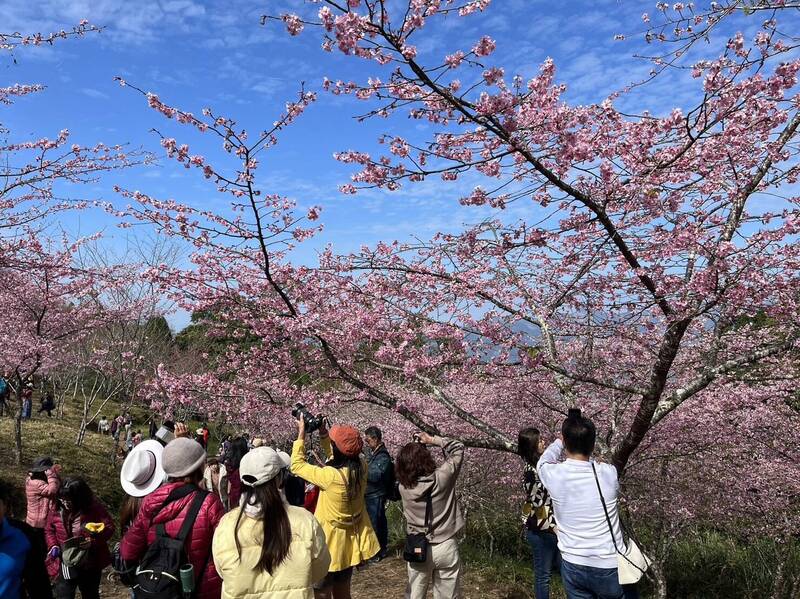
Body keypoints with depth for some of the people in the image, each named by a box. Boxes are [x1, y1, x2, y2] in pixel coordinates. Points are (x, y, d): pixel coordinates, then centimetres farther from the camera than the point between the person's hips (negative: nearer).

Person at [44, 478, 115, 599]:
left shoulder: (94, 508, -15)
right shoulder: (56, 510, -6)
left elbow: (109, 526, -11)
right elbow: (49, 530, 10)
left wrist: (93, 541, -25)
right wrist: (53, 546, -7)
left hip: (90, 565, -1)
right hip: (65, 565, 1)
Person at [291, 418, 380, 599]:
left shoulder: (331, 476, -31)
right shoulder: (361, 467, -11)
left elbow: (297, 465, -18)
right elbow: (335, 457, 8)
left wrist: (301, 434, -11)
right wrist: (323, 432, 0)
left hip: (331, 543, -7)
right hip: (351, 541, 7)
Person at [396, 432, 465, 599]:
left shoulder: (404, 488, -13)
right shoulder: (442, 477, -17)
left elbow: (410, 475, 11)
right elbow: (458, 448, -3)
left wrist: (415, 447, 1)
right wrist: (432, 440, -2)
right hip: (446, 547, -1)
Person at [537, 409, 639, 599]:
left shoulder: (553, 475, -14)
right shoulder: (608, 473, -16)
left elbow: (543, 461, 12)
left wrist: (560, 440, 26)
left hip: (573, 567, 2)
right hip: (610, 568, -1)